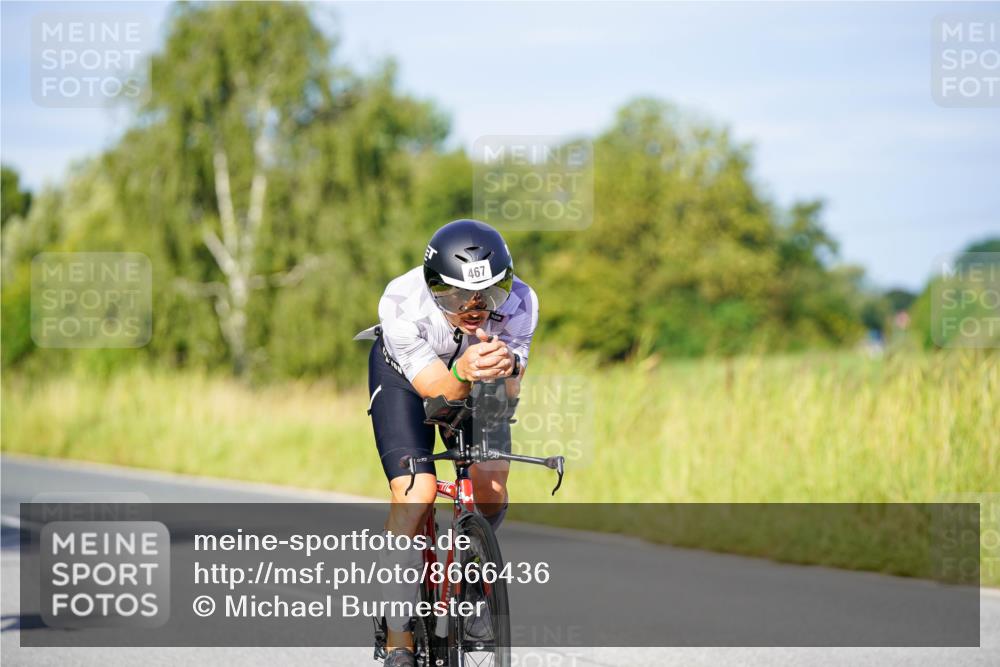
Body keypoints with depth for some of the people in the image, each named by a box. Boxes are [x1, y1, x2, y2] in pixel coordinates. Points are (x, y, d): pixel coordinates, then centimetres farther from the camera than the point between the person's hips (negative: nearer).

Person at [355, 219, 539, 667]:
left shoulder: (518, 303, -34)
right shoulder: (402, 305, -39)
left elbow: (510, 393, -30)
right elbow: (437, 392, -38)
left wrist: (507, 368, -53)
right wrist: (464, 375, -60)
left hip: (477, 378, 3)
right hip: (405, 372, -2)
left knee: (491, 493, -13)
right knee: (414, 492, -20)